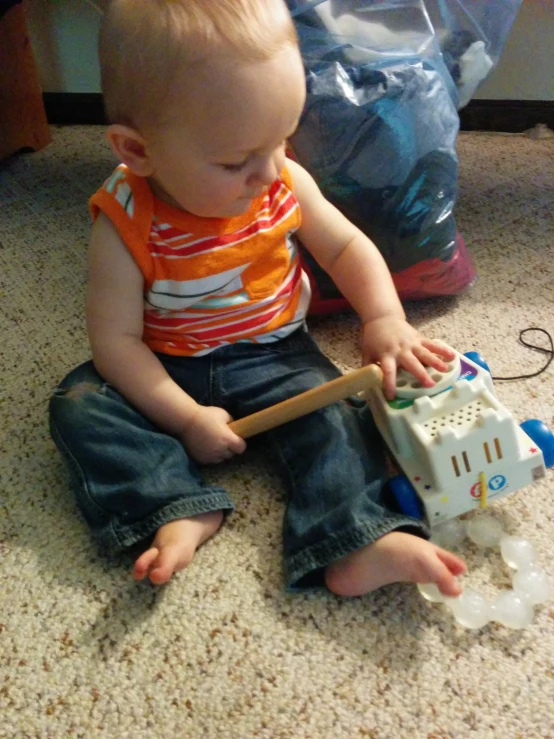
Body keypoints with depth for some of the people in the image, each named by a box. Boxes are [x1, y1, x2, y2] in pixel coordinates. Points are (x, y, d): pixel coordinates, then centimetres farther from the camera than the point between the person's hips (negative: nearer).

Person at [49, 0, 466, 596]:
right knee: (79, 405, -20)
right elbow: (115, 338, -18)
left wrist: (384, 318, -16)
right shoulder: (126, 224, -21)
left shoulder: (285, 184, -11)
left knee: (329, 407, -24)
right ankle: (178, 511, -30)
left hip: (274, 356, 1)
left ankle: (356, 543, -31)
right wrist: (186, 418, -23)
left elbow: (347, 247, 1)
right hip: (169, 369, -1)